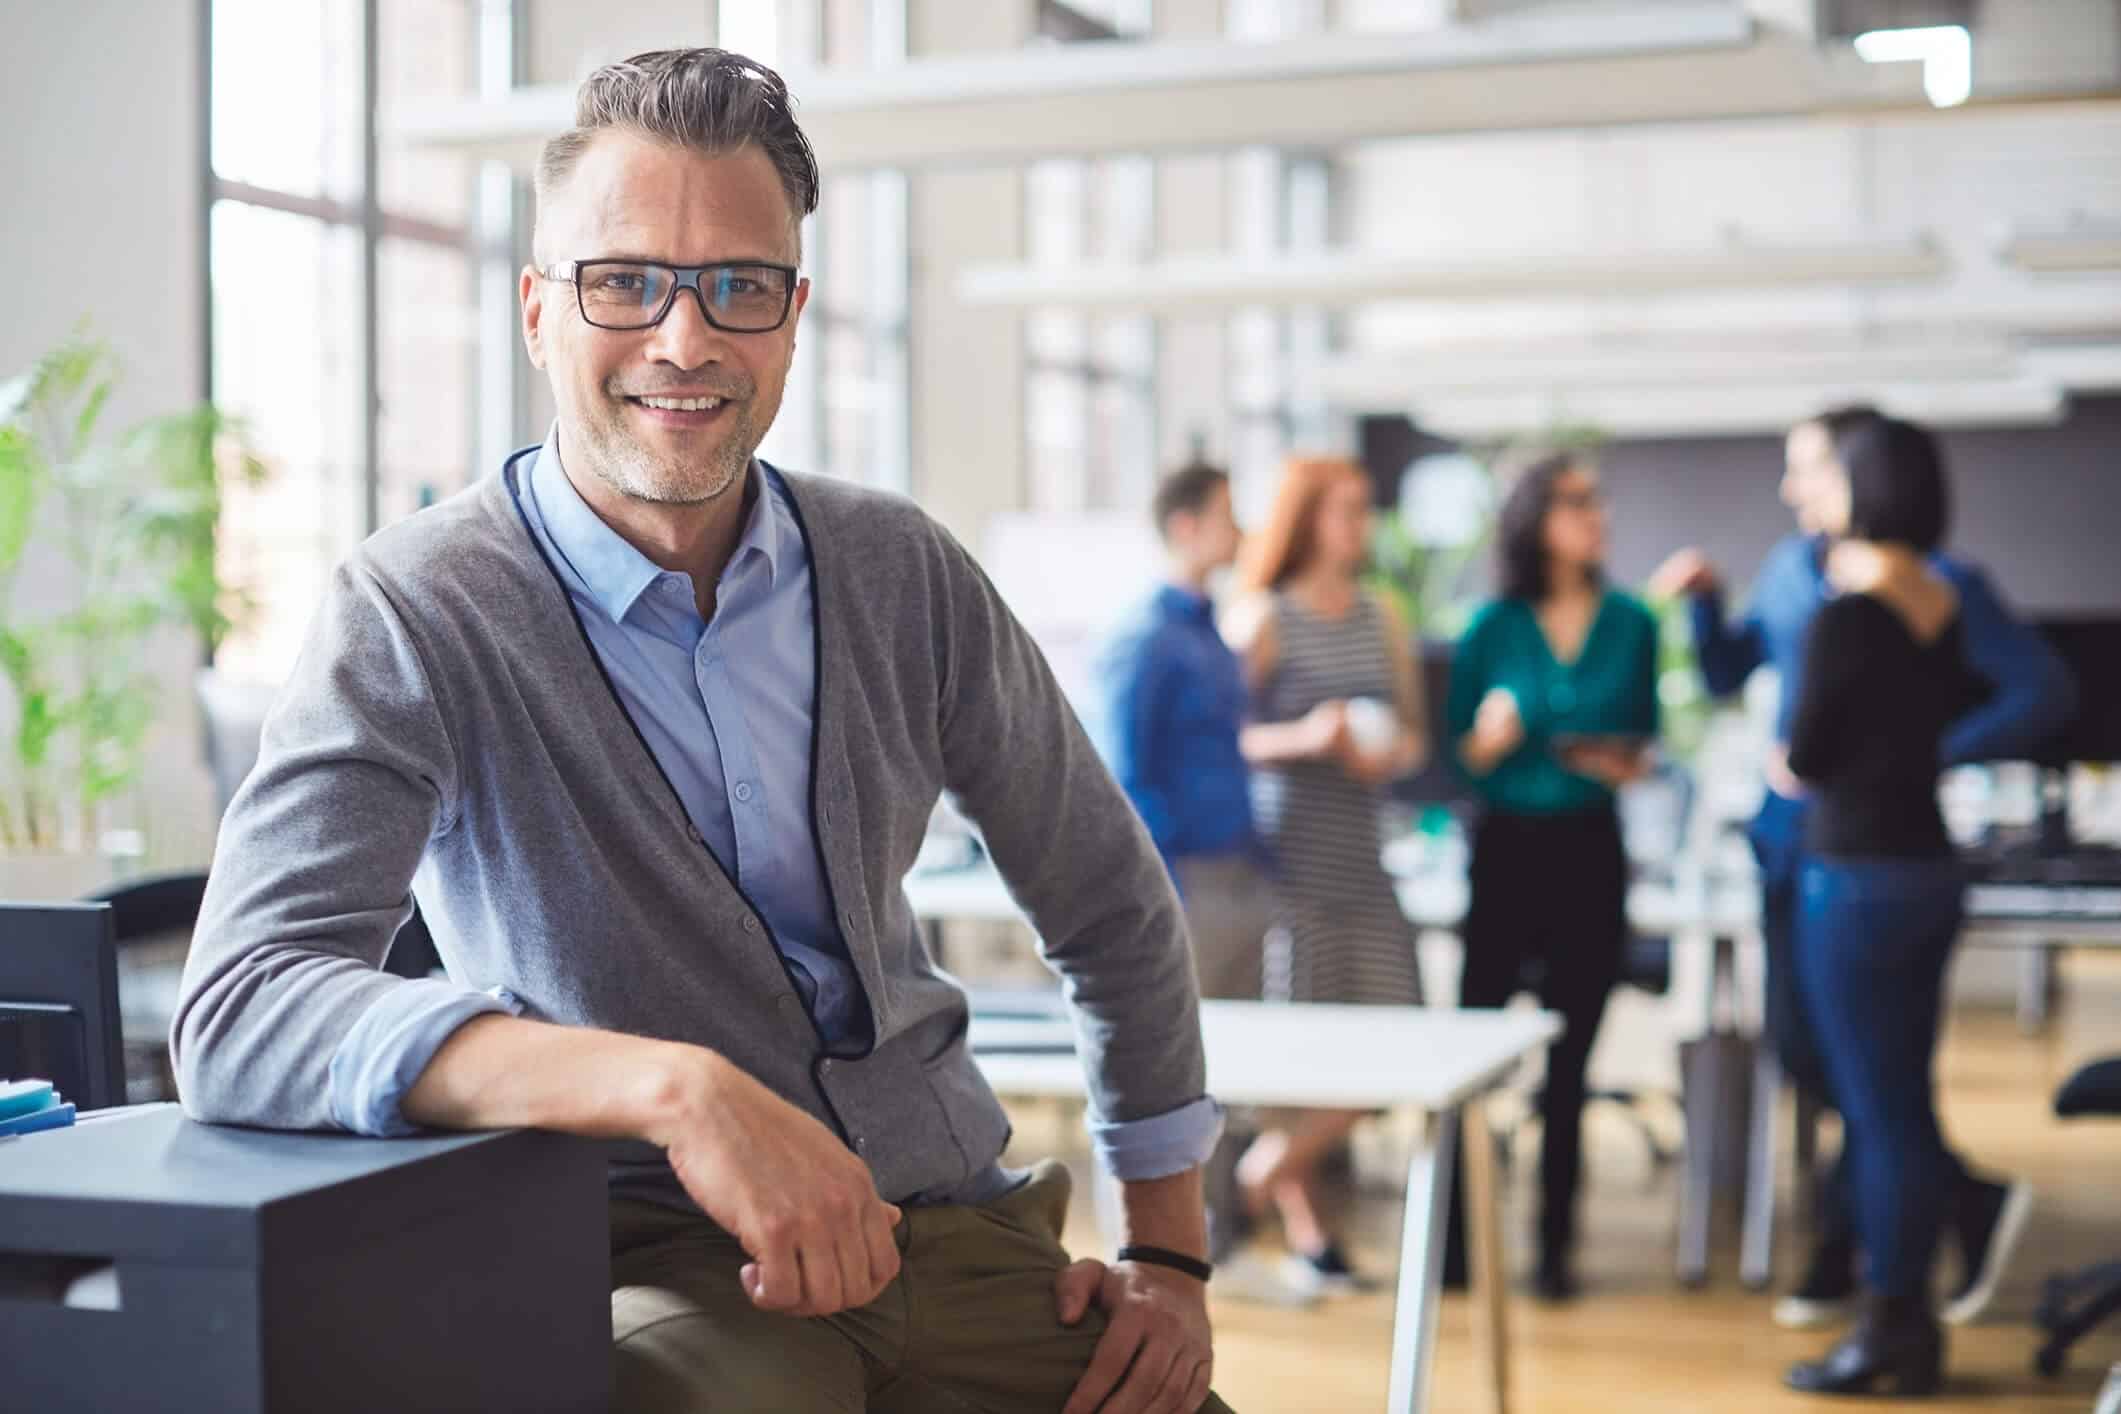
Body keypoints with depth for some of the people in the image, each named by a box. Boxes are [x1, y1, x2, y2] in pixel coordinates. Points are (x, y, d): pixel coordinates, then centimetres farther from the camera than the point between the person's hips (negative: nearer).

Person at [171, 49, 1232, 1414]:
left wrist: (1171, 1255, 10)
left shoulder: (902, 574, 3)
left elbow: (1114, 907, 15)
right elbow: (238, 1015, -25)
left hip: (961, 1238, 5)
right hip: (663, 1266, -4)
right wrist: (678, 1090, -35)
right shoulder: (419, 614, -11)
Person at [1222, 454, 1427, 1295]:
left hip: (1361, 863, 5)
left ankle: (1262, 1173, 17)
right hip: (1286, 862, -5)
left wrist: (1388, 753, -5)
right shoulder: (1261, 620, -4)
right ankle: (1303, 1227, 16)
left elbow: (1412, 735, 17)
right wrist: (1304, 738, -21)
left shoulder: (1382, 622, 12)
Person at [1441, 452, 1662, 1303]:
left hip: (1590, 850, 2)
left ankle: (1554, 1243, 17)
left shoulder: (1631, 624, 2)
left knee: (1568, 1063, 8)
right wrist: (1491, 738, -21)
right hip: (1507, 846, -1)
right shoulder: (1492, 628, -3)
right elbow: (1457, 757, 0)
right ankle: (1448, 1239, 7)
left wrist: (1628, 764, -10)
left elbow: (1647, 738, 11)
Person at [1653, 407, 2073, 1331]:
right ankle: (1972, 1204, 24)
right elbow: (1726, 674, 22)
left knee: (1841, 1061, -3)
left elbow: (2046, 692, -14)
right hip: (1794, 840, 7)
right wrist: (1705, 599, 5)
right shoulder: (1790, 569, 10)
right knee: (1803, 1051, 9)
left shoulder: (1937, 583, -11)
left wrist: (1925, 757, -18)